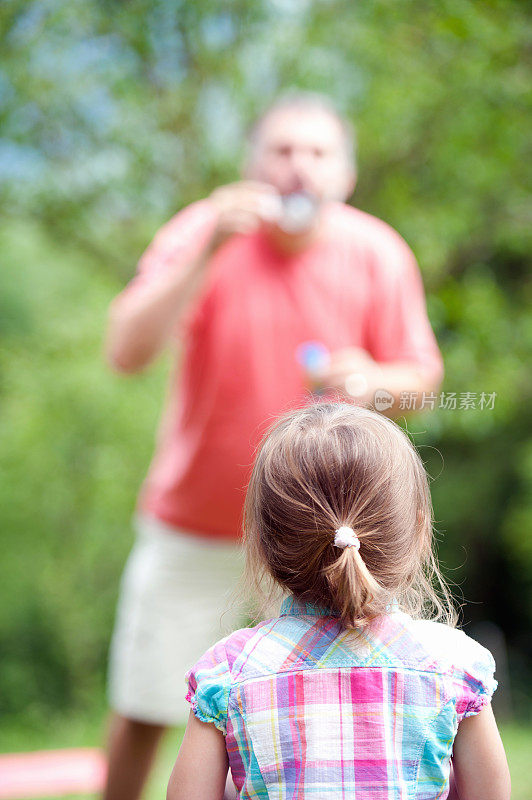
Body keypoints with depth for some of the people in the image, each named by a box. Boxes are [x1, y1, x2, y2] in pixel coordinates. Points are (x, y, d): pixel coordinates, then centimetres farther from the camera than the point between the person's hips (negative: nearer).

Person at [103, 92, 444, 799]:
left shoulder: (379, 255, -8)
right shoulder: (203, 231, -14)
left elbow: (423, 374, 0)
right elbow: (127, 352, -25)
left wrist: (375, 382, -23)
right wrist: (209, 253, -35)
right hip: (192, 529, -1)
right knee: (142, 714, 8)